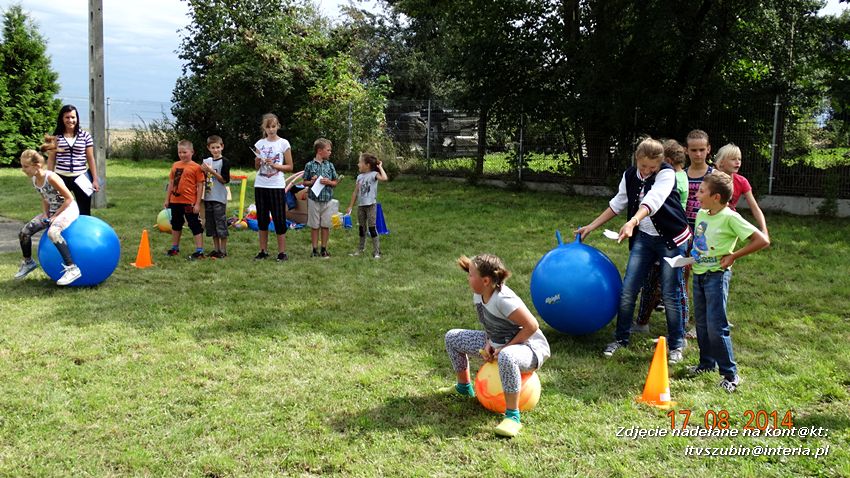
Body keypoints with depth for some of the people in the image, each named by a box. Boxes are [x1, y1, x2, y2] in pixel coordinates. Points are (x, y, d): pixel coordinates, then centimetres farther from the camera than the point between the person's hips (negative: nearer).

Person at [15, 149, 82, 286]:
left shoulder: (51, 178, -23)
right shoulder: (34, 180, 2)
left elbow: (69, 199, -21)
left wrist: (55, 215, -18)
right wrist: (45, 214, -1)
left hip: (68, 209, -9)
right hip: (52, 211, 9)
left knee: (52, 232, -36)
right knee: (24, 232, 2)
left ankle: (72, 269, -33)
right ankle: (28, 262, 29)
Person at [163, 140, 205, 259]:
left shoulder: (196, 167, -10)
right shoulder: (175, 165, 7)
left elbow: (200, 186, -10)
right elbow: (171, 183, 13)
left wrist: (197, 203, -12)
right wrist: (167, 199, 13)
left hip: (189, 202, -7)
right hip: (175, 201, 7)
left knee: (195, 226, -2)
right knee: (176, 225, 20)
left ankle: (199, 251, 1)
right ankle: (175, 248, 34)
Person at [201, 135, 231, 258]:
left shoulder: (224, 162, -7)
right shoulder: (207, 161, 11)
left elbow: (225, 180, -14)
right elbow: (203, 179, 16)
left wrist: (211, 171, -18)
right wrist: (204, 171, -4)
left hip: (219, 198, -6)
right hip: (208, 197, 6)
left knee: (221, 223, -3)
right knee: (211, 224, 10)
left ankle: (223, 250, 4)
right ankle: (216, 249, 19)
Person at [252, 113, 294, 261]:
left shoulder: (283, 143, -1)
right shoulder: (259, 144, 7)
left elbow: (289, 167, 0)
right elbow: (256, 167, 13)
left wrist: (274, 165, -14)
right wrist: (258, 161, -8)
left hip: (277, 186, -3)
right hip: (260, 185, 4)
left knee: (279, 219, -2)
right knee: (262, 219, 8)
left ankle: (282, 252, 5)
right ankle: (263, 251, 16)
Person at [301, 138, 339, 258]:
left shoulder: (330, 165, 5)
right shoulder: (309, 165, -1)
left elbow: (336, 182, 9)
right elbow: (304, 182, 5)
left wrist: (329, 182, -10)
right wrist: (311, 182, -14)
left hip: (327, 200, 2)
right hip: (314, 199, -2)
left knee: (325, 225, 5)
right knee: (314, 226, 5)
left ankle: (324, 249, 16)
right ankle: (315, 250, 14)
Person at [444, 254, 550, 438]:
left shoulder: (503, 299, -31)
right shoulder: (479, 294, -5)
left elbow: (532, 326, -28)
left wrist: (504, 347, -23)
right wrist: (488, 343, -6)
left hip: (529, 346, -9)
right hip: (497, 343, 9)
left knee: (506, 357, -46)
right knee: (452, 337, 10)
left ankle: (512, 416, -32)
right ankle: (464, 387, 27)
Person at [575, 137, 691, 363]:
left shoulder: (667, 174, -16)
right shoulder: (630, 175, 1)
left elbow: (652, 201, -34)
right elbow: (618, 204, 13)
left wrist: (632, 222, -50)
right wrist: (591, 227, 11)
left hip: (670, 239, -4)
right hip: (643, 238, 5)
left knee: (670, 295, -2)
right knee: (627, 290, 0)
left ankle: (676, 344, 16)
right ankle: (621, 338, 17)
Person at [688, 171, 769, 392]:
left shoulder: (730, 217, -17)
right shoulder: (701, 214, 5)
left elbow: (762, 240, -19)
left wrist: (733, 256, -15)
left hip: (716, 276, -7)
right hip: (698, 274, 7)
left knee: (716, 327, -7)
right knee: (701, 322, 16)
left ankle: (730, 374, 4)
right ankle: (707, 362, 32)